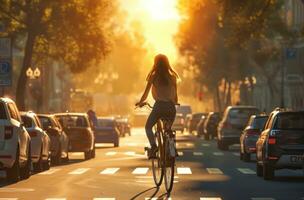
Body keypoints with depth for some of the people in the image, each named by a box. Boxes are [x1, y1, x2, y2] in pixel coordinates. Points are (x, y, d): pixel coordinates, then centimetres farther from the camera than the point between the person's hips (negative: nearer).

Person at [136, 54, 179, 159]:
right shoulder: (172, 77, 7)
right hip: (171, 107, 3)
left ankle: (153, 146, -12)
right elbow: (175, 95, 10)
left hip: (159, 105, -3)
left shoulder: (154, 76, 0)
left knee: (148, 127, 13)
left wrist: (140, 102, 19)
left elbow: (146, 92, 3)